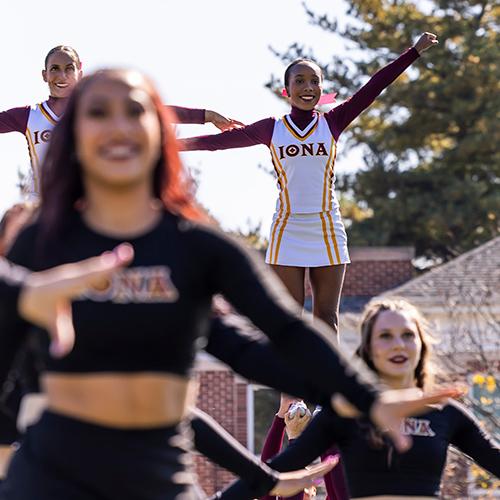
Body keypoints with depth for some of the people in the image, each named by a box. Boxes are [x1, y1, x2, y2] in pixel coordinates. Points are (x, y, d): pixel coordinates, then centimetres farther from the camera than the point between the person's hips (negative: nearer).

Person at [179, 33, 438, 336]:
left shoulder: (332, 123, 2)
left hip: (327, 232, 0)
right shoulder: (271, 129, 3)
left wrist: (415, 52, -8)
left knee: (327, 319, 4)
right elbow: (220, 140, 6)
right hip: (287, 232, 0)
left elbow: (374, 87, -3)